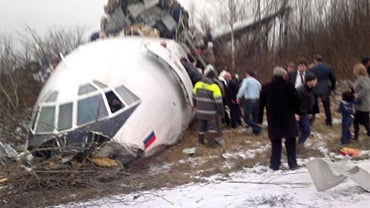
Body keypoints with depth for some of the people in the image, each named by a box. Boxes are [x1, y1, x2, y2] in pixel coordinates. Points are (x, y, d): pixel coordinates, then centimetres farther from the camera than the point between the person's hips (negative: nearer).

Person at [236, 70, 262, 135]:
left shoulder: (246, 80, -1)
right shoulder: (257, 82, 18)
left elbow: (242, 88, -18)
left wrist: (238, 97, -17)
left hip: (249, 101, -7)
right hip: (257, 100, 7)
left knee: (246, 118, -5)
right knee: (255, 117, 14)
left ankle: (257, 127, -17)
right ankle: (256, 131, 14)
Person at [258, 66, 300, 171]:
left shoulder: (265, 88, 1)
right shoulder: (288, 86, -8)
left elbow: (261, 105, 4)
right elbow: (295, 101, -6)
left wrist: (260, 119, 9)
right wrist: (296, 112, 9)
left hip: (273, 120, 2)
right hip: (288, 118, -2)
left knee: (275, 142, 10)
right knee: (290, 142, 9)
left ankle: (275, 164, 10)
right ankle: (292, 164, 12)